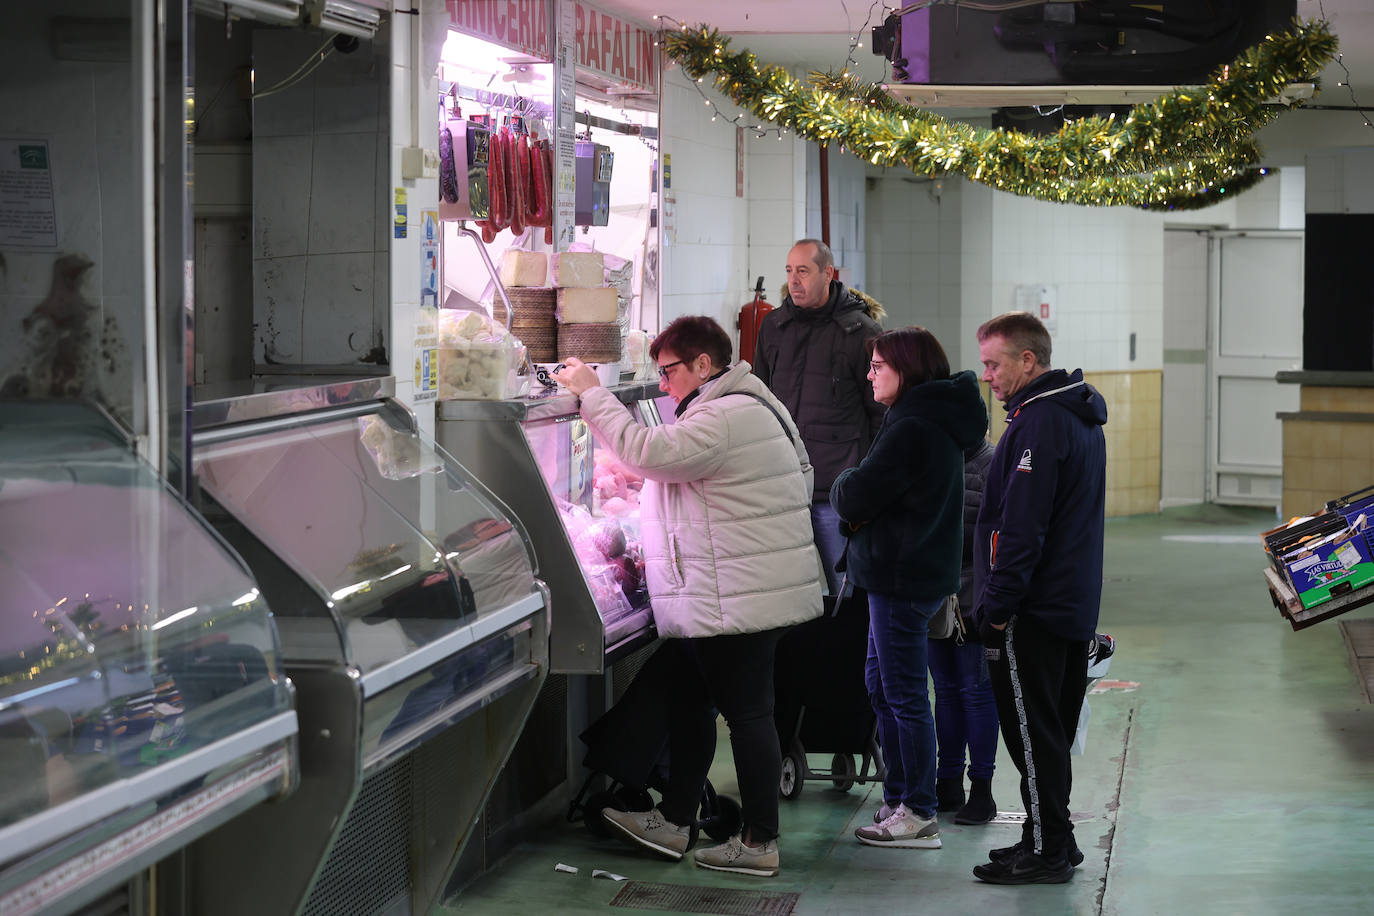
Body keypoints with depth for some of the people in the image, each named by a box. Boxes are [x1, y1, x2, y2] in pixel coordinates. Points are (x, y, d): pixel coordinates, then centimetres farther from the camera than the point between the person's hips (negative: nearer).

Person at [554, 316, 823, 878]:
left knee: (746, 710, -3)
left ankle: (759, 842, 5)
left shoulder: (724, 418, -18)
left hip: (739, 596, -11)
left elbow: (648, 452, -26)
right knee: (690, 701, 17)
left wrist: (591, 393, -16)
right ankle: (674, 821, 26)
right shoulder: (750, 406, 18)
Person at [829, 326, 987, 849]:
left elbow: (854, 498, -21)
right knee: (881, 685, 18)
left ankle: (919, 815, 3)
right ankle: (899, 799, 26)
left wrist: (843, 485, 0)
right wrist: (856, 501, -1)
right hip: (902, 574, 11)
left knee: (903, 694, -4)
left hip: (902, 579, -11)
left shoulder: (911, 430, -20)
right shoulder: (937, 424, 14)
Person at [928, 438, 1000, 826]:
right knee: (945, 689, 13)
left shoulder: (991, 465, -9)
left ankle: (982, 789, 7)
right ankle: (948, 783, 22)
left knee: (976, 689, -1)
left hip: (972, 600, -6)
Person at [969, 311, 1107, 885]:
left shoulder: (1039, 423, -19)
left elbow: (1021, 525, -23)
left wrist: (998, 603, -18)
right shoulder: (1080, 415, 14)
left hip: (1032, 610, -10)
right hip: (1073, 604, 10)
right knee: (1052, 729, 16)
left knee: (1032, 730, -3)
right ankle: (1054, 840, 24)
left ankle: (1046, 850, 2)